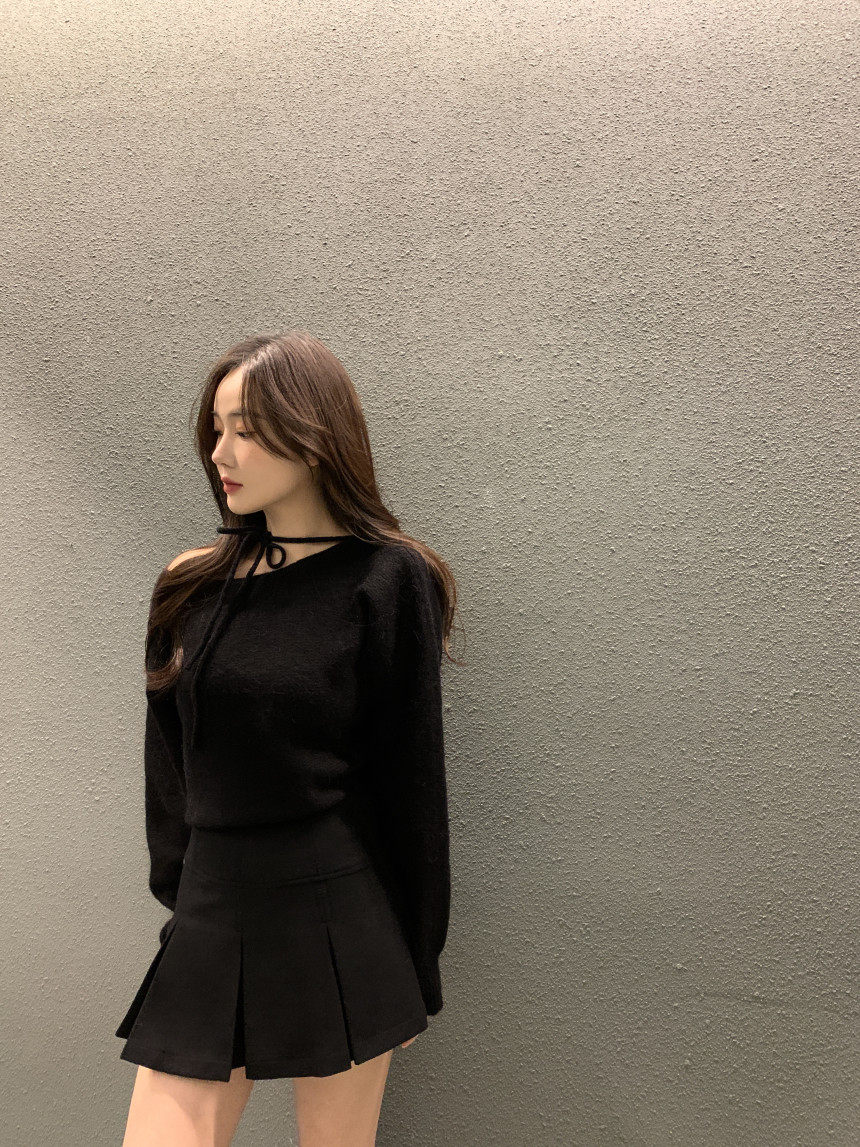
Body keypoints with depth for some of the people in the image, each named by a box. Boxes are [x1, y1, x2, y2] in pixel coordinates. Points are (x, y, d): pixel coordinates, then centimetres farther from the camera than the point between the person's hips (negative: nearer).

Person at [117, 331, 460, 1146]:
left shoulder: (387, 581, -8)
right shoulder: (194, 588, 6)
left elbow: (412, 774, -6)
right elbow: (168, 767, 12)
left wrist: (415, 968, -2)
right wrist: (175, 894, 10)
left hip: (338, 926, -4)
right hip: (209, 923, 4)